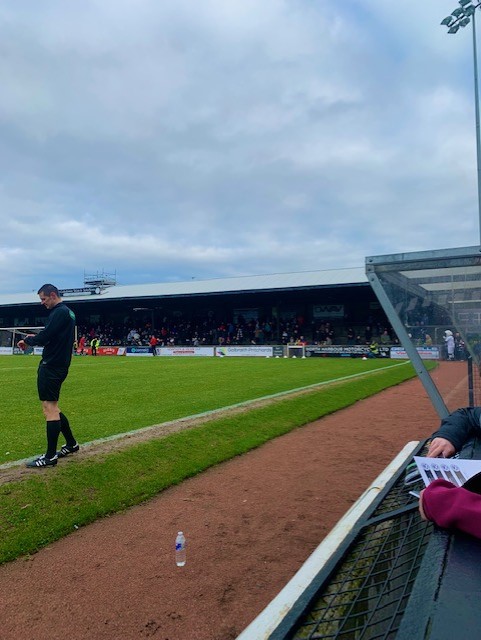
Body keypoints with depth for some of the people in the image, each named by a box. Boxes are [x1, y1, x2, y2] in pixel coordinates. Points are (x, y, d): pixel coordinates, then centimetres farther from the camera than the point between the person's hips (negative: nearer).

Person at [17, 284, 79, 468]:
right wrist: (35, 337, 10)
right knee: (51, 408, 17)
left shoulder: (59, 312, -14)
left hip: (51, 366, -10)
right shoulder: (68, 312, 17)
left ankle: (50, 457, 1)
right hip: (59, 365, 10)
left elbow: (44, 337, -20)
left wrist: (28, 340, -2)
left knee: (50, 408, -6)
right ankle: (71, 444, 25)